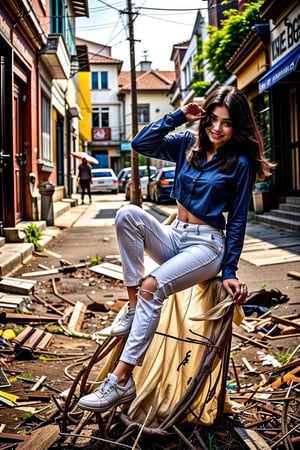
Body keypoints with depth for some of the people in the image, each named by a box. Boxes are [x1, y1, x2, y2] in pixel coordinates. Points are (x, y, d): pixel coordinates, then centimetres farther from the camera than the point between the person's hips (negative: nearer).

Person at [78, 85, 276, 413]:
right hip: (173, 237, 6)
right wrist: (179, 116, -4)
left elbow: (237, 220, -5)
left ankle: (122, 381, -28)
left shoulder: (241, 163, -6)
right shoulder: (188, 145, 7)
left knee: (152, 287, -31)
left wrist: (229, 272, -8)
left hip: (207, 245, -5)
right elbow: (140, 143, -1)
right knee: (128, 214, -23)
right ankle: (133, 306, -19)